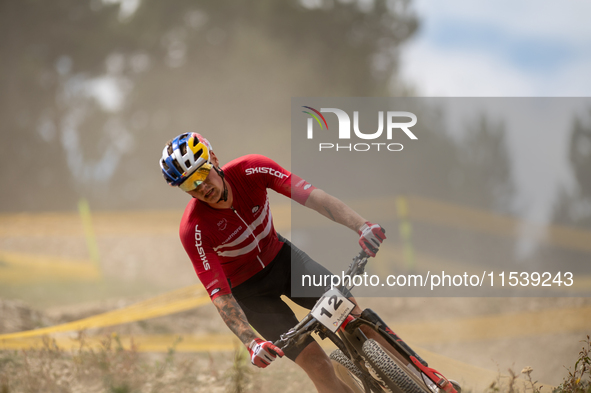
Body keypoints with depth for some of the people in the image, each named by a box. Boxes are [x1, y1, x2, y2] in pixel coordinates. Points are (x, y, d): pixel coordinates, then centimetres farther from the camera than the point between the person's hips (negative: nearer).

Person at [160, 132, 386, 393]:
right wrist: (252, 343, -46)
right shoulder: (194, 229, -29)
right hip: (248, 288, -3)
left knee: (346, 306, -18)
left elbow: (312, 196, -33)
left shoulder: (251, 170, -24)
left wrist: (361, 225, -47)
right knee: (317, 363, -17)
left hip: (279, 256, 3)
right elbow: (220, 295, -32)